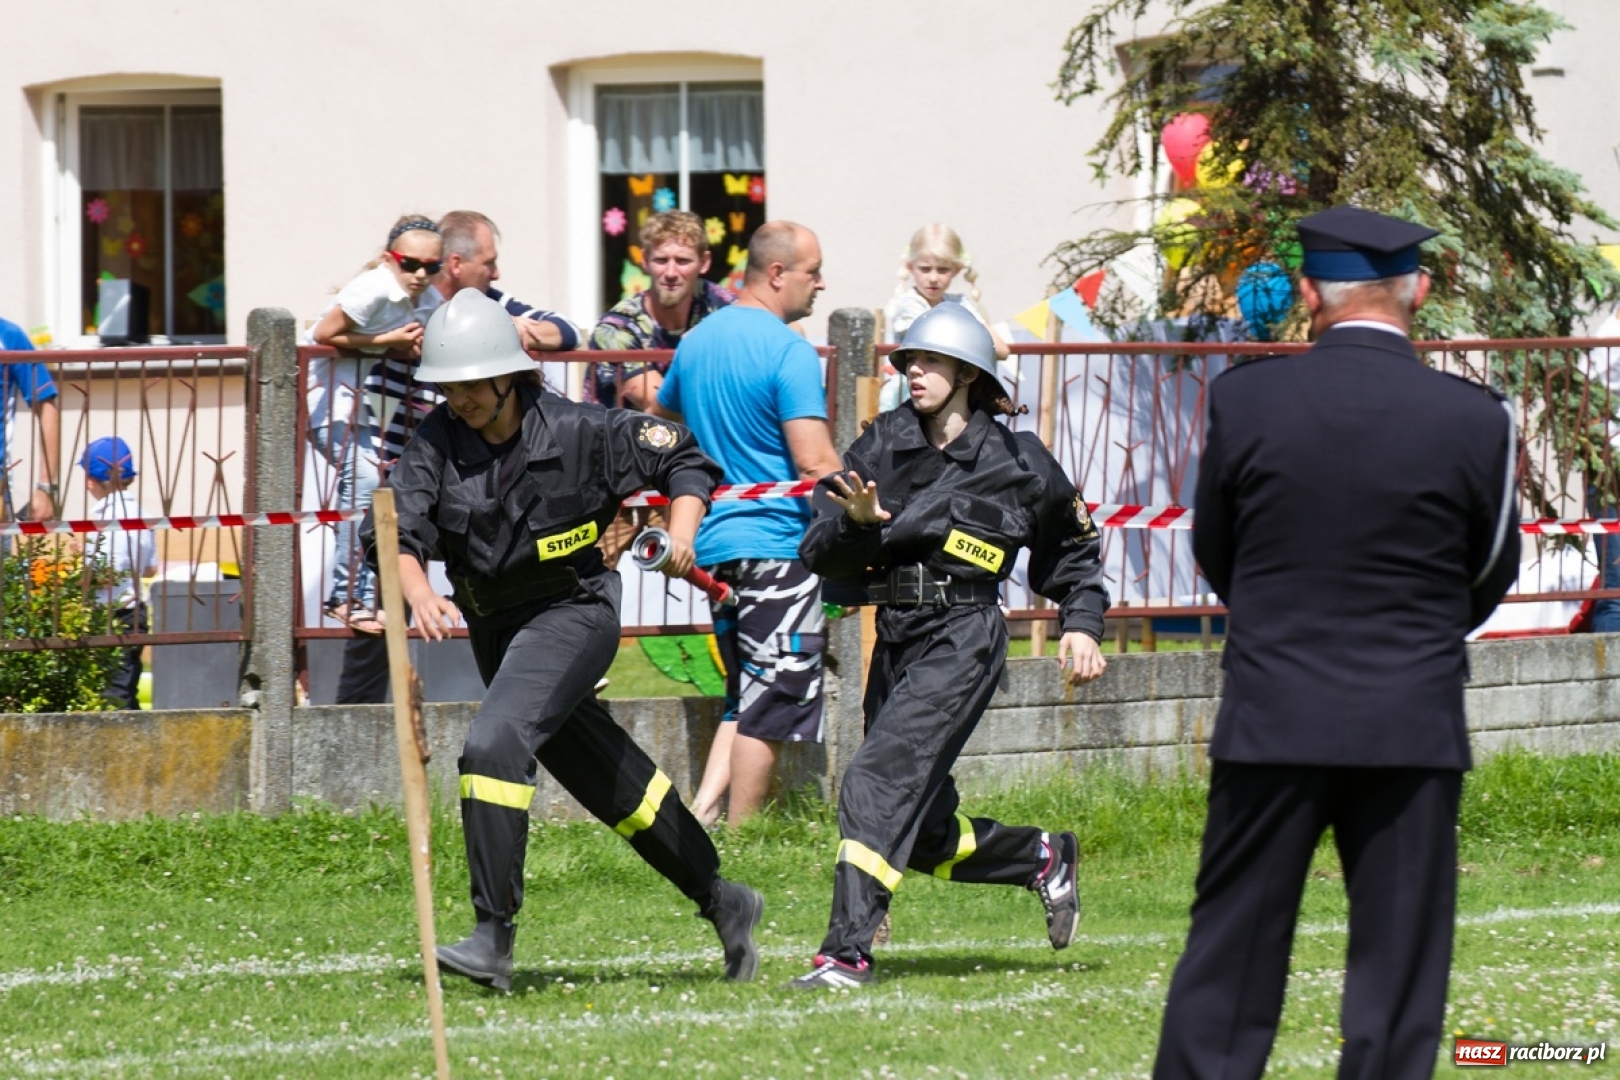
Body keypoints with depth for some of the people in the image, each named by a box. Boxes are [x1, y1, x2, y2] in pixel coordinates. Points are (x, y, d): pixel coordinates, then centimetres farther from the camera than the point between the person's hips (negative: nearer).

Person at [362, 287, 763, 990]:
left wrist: (681, 535, -17)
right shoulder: (435, 445, -7)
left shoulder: (578, 432, -13)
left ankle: (494, 937, -25)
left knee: (494, 745, -26)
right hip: (495, 628, 6)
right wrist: (420, 595, -40)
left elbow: (684, 459, -1)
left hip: (573, 611, -6)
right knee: (610, 783, 15)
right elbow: (396, 528, -21)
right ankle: (721, 902, 33)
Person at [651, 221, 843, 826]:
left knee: (746, 697, 16)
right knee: (770, 705, -3)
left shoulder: (696, 341, 12)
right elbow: (815, 463, -21)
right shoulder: (789, 352, -14)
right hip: (777, 543, -8)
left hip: (713, 545, 8)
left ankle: (700, 816, 4)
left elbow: (661, 418, 27)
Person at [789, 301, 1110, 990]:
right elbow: (818, 552, 0)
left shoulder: (1016, 462, 0)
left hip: (963, 638, -5)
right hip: (895, 639, 5)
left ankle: (848, 951, -22)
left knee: (877, 782, -20)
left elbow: (1072, 547, 16)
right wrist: (857, 522, -20)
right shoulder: (883, 445, 5)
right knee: (925, 833, 10)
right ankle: (1044, 857, 37)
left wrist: (1081, 624, 4)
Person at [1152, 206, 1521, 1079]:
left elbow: (1214, 551, 7)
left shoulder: (1245, 400, -6)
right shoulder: (1475, 420, -7)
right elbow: (1492, 573, 7)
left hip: (1273, 718, 1)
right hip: (1414, 722, -1)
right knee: (1399, 955, 6)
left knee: (1230, 953, 8)